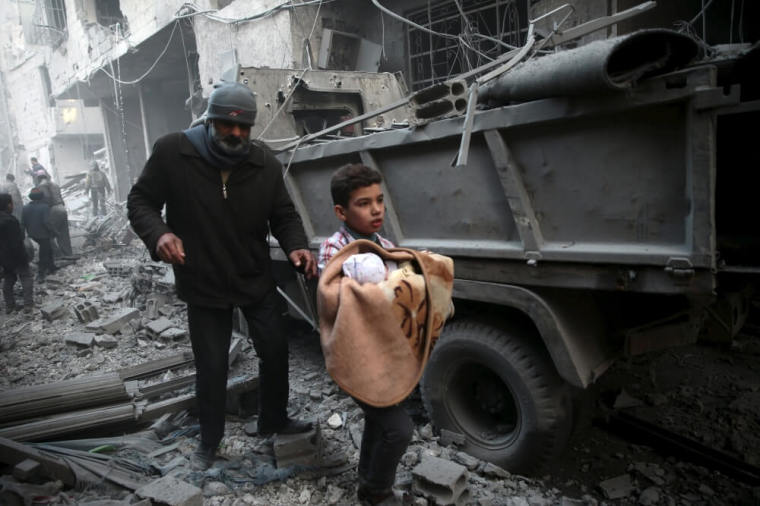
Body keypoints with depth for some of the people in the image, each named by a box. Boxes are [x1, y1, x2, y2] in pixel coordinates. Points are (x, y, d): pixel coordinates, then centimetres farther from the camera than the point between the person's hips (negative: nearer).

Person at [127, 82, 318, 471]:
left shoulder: (265, 164, -7)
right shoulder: (172, 152, -15)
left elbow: (283, 216, -2)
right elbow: (140, 201, -7)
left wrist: (296, 247, -24)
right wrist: (159, 235, -29)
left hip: (256, 280, 3)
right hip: (203, 285, -2)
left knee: (275, 350, 14)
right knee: (211, 366, 10)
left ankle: (273, 421, 40)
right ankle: (209, 440, 36)